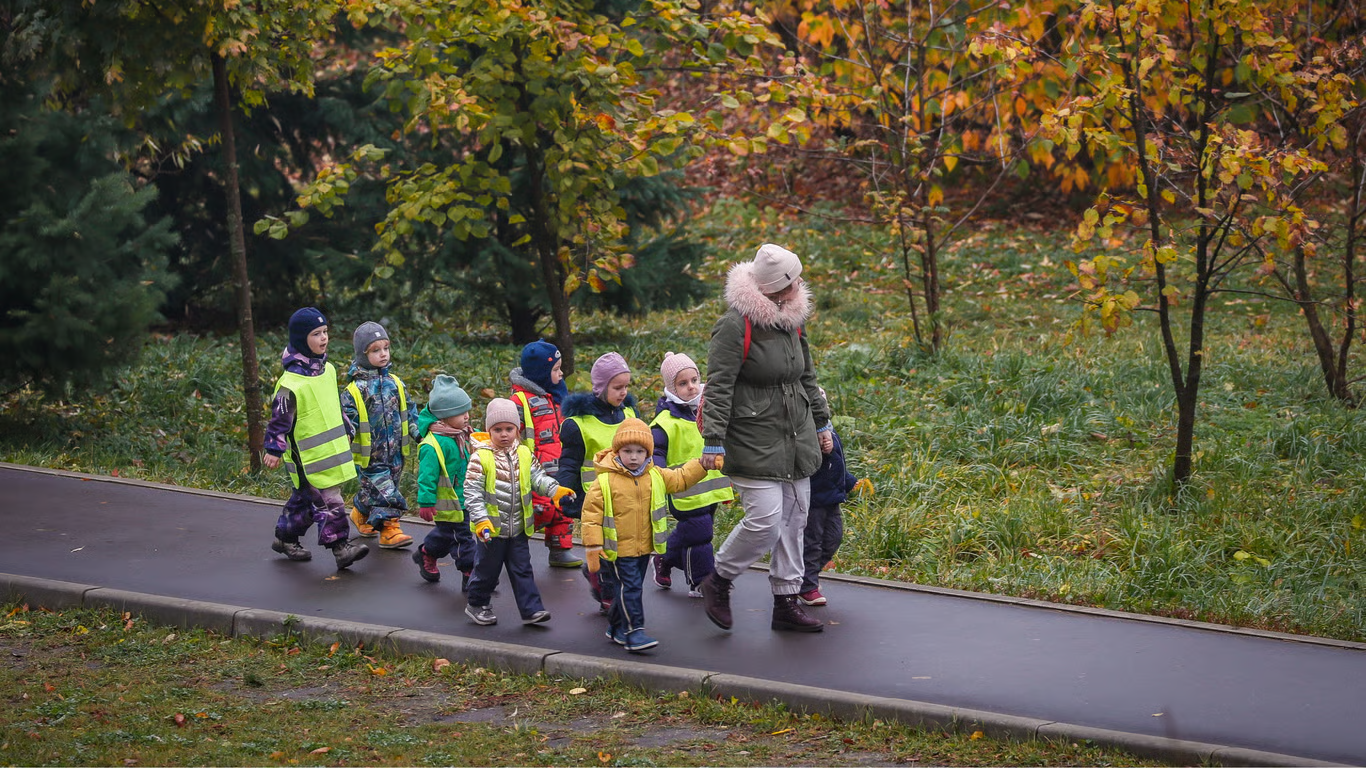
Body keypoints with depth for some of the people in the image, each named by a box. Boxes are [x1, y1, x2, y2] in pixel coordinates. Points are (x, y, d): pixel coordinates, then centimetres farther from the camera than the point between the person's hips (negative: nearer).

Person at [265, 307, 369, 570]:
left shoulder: (327, 370, 7)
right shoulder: (292, 382, -20)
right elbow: (280, 417, -15)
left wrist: (347, 430, 28)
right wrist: (274, 449, -13)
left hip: (330, 449, 9)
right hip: (306, 455, -9)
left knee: (305, 497, 19)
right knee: (328, 500, -10)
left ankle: (286, 538, 32)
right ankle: (341, 546, -8)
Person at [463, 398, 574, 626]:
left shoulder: (525, 455, 3)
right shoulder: (481, 457, -12)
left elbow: (538, 477, 4)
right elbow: (472, 491, -14)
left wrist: (554, 490, -16)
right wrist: (481, 520, -21)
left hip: (518, 528, 4)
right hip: (491, 528, -4)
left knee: (522, 570, 7)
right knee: (487, 569, 9)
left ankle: (531, 609, 9)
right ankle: (477, 605, 28)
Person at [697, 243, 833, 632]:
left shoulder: (792, 320, 10)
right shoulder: (735, 326, -15)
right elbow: (718, 387, -16)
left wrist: (821, 424, 26)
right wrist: (713, 442, -19)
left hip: (796, 440, 8)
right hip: (753, 442, -8)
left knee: (794, 517, 9)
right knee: (765, 518, -15)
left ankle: (786, 603, 18)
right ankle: (718, 581, 8)